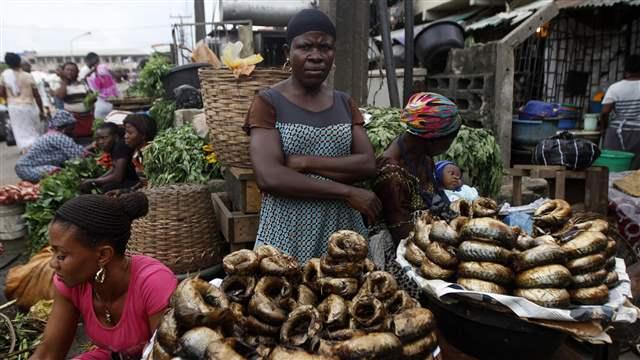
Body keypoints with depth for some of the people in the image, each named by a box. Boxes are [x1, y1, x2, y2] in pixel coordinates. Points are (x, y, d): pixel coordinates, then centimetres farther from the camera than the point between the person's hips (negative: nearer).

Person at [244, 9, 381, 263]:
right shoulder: (268, 103, -5)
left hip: (342, 231, 4)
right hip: (287, 235, -3)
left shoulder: (345, 104, 8)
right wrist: (347, 192, -16)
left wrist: (306, 162, -16)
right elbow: (268, 177, -18)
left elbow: (368, 165, -4)